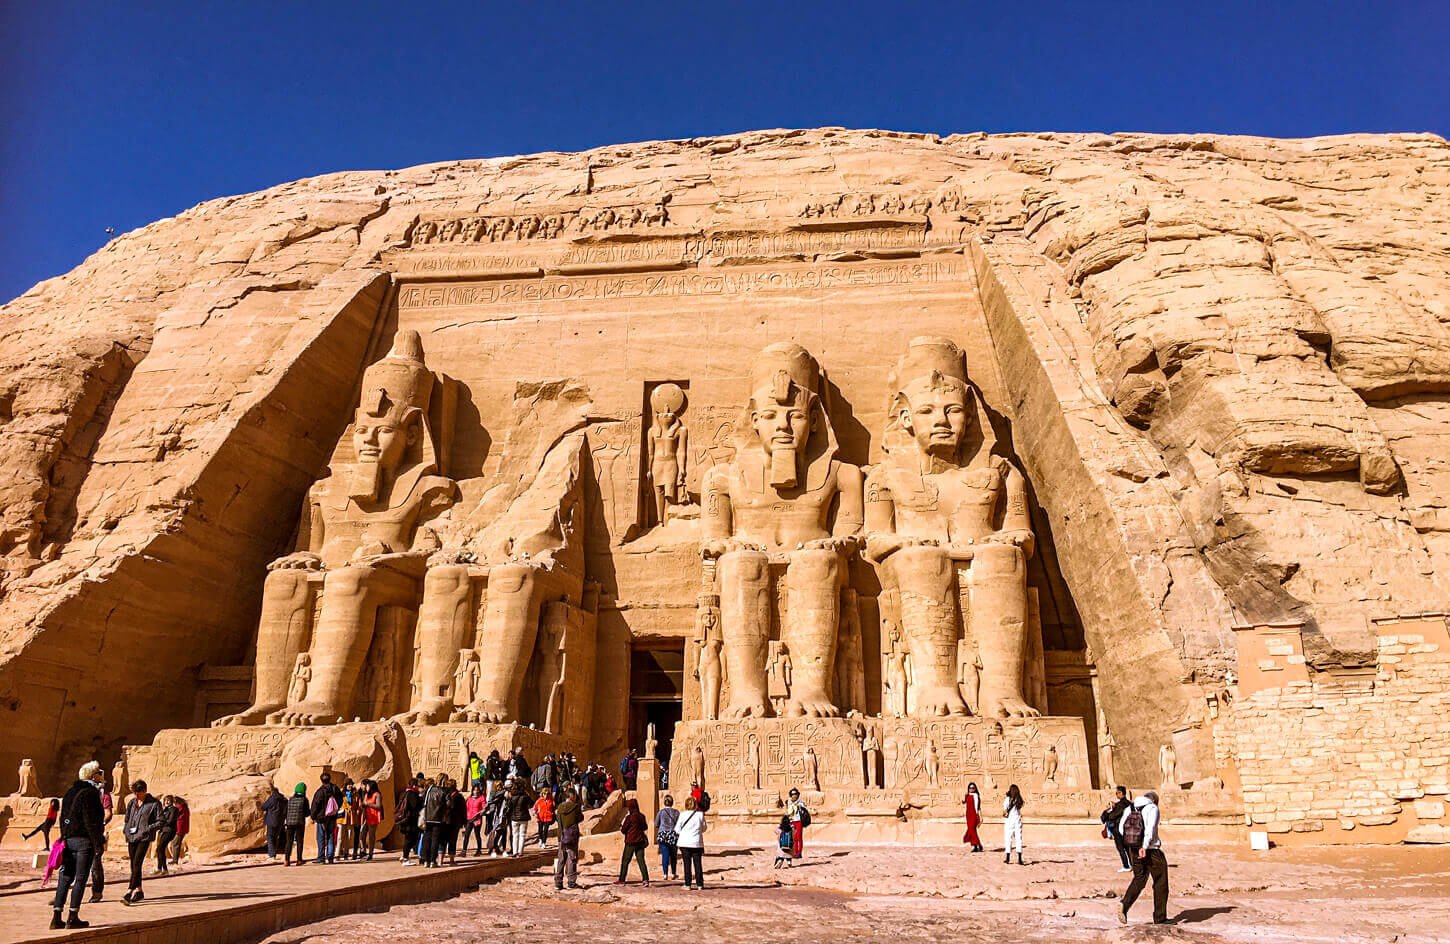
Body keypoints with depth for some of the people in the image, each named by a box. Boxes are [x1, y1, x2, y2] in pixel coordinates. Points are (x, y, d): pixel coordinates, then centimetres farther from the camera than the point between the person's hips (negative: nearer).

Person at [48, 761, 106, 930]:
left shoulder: (70, 792, 14)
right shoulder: (90, 793, -13)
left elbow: (62, 817, 16)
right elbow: (91, 822, -16)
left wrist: (64, 838, 19)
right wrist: (98, 843, -12)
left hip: (68, 839, 8)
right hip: (85, 840, -8)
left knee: (65, 878, 10)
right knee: (81, 879, -1)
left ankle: (56, 918, 9)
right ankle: (73, 918, 1)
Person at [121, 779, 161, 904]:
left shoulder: (154, 803, -4)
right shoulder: (131, 802, 13)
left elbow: (160, 822, -4)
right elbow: (127, 820, 23)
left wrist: (146, 829, -15)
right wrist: (126, 834, 13)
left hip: (144, 838, -6)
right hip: (131, 837, 6)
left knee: (137, 864, -16)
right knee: (134, 865, 9)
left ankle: (129, 893, -20)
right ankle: (138, 891, 20)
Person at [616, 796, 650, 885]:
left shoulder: (629, 817, -13)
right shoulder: (642, 816, 4)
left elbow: (623, 830, -7)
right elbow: (645, 827, 19)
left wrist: (621, 824, 12)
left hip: (631, 842, -5)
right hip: (640, 842, 5)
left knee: (625, 861, 6)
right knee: (641, 861, 5)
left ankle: (621, 880, 9)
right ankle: (646, 879, -4)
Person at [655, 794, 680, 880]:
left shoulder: (661, 812, -1)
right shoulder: (676, 812, 2)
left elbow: (656, 825, 6)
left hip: (663, 835, -1)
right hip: (674, 835, 2)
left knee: (665, 855, -1)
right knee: (673, 855, 13)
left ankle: (665, 874, -3)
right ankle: (673, 873, 19)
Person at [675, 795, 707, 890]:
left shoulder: (682, 815, -5)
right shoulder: (700, 814, -3)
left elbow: (677, 830, 1)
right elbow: (704, 829, 7)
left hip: (684, 843, -1)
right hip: (697, 843, 1)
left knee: (687, 864, 5)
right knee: (698, 864, 8)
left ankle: (687, 884, 5)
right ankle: (699, 884, 9)